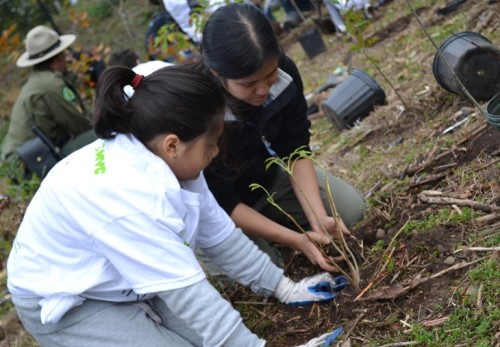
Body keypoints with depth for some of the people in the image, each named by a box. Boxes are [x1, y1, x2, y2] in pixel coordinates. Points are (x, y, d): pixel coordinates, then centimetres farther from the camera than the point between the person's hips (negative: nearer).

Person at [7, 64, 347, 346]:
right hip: (64, 303, -8)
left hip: (125, 279, 8)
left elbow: (219, 235, -2)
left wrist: (284, 289, 3)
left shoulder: (169, 163, -12)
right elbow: (187, 292, -33)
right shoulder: (126, 194, -37)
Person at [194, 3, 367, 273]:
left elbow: (297, 150, -12)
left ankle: (264, 238, 9)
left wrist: (319, 217, -25)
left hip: (265, 178, 5)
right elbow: (222, 202, -29)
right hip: (214, 208, -4)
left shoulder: (284, 74, -23)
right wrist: (296, 240, -33)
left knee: (350, 207, -8)